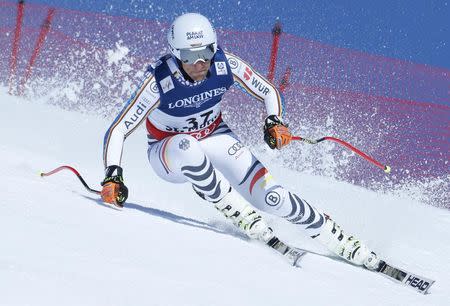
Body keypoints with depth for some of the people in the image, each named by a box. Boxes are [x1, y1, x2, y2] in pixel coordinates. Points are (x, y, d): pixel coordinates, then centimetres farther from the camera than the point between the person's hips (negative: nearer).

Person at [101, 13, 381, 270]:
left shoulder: (226, 65, -22)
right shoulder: (160, 81, -30)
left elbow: (270, 93, -6)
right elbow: (118, 130, -26)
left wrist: (275, 122, -26)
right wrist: (113, 177, -39)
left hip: (215, 138, 2)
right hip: (168, 151, -2)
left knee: (272, 198, -17)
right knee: (188, 147, -41)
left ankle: (348, 246, -6)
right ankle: (242, 217, -25)